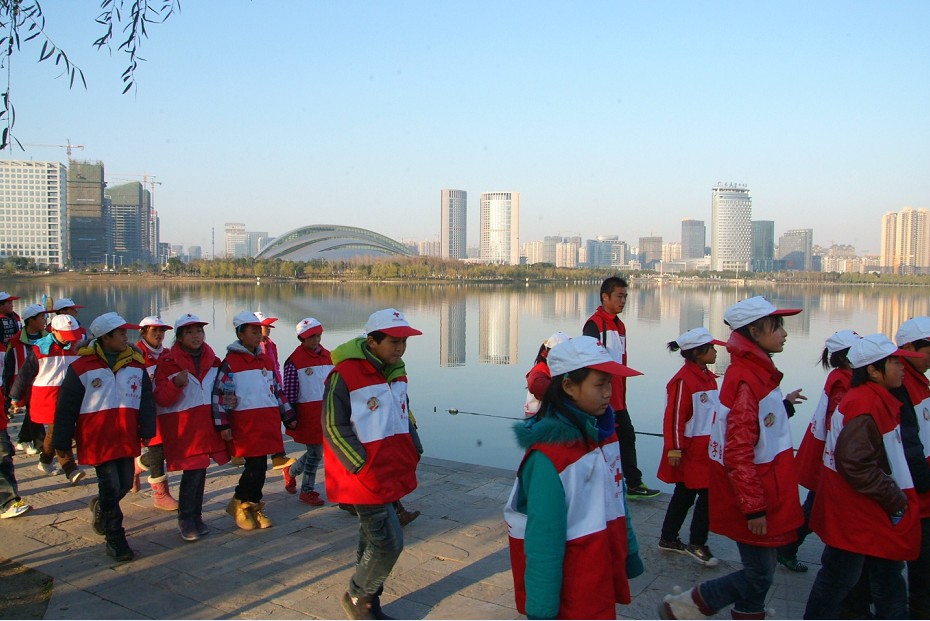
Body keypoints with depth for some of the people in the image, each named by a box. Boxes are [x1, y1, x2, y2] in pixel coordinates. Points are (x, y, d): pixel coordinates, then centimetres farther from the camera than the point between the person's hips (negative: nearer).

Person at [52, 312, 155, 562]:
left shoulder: (136, 363, 4)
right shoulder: (81, 367, -8)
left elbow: (146, 400, 7)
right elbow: (66, 409, -4)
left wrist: (147, 432, 0)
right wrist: (62, 445, -2)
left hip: (126, 438, 4)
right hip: (97, 439, -4)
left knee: (125, 484, 12)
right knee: (110, 486, -3)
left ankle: (101, 507, 45)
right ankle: (115, 541, 9)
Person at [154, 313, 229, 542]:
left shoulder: (212, 360, 10)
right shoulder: (169, 362, -4)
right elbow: (161, 399, -9)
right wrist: (176, 384, -26)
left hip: (207, 422, 5)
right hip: (182, 425, -5)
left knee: (200, 470, 10)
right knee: (192, 470, -7)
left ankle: (196, 517, 23)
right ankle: (186, 520, 9)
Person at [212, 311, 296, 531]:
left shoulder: (266, 360, 15)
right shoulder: (230, 362, -5)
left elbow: (277, 390, 22)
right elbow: (219, 394, -8)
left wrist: (288, 416, 20)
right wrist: (222, 425, -12)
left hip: (269, 422, 6)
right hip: (245, 424, -6)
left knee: (260, 467, 8)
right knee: (255, 466, -7)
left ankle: (253, 508, 23)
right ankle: (239, 503, 16)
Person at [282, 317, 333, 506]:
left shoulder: (327, 356, 8)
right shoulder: (295, 360, -12)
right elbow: (289, 391, -12)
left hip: (327, 411, 6)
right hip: (307, 413, -6)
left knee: (316, 451, 14)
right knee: (315, 452, 2)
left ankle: (291, 471, 39)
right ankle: (307, 491, 21)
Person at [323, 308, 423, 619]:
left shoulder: (396, 371, 8)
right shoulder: (345, 374, -18)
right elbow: (334, 428, -17)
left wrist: (414, 451, 7)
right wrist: (363, 467, -17)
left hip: (393, 473, 8)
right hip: (366, 477, -8)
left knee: (373, 540, 18)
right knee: (389, 542, -7)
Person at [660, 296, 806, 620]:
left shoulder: (758, 372, 8)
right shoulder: (746, 380, -22)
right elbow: (737, 453, -25)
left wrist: (784, 406, 12)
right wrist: (754, 506, -22)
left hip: (762, 493, 9)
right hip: (753, 497, -9)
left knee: (760, 571, 18)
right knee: (759, 575, 3)